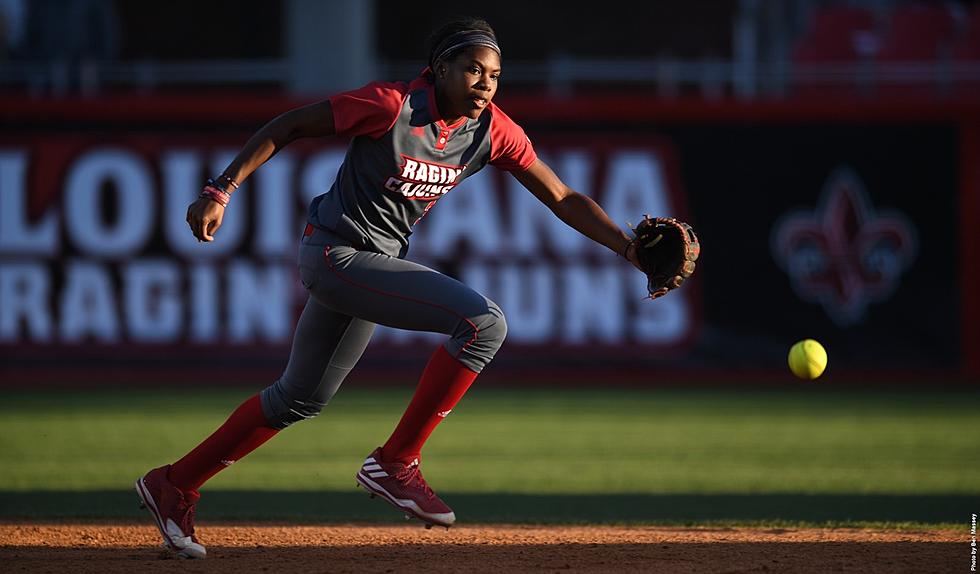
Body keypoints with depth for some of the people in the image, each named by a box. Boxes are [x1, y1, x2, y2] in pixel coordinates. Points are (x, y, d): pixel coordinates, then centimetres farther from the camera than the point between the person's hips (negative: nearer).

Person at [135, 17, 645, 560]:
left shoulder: (493, 132, -4)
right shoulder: (391, 106, -21)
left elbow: (564, 199, -2)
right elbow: (287, 126, -14)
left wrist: (629, 248, -14)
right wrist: (220, 190, -19)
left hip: (378, 261, 8)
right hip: (335, 254, -8)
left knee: (300, 399, 21)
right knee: (483, 320, -21)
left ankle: (173, 486, 34)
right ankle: (396, 462, -14)